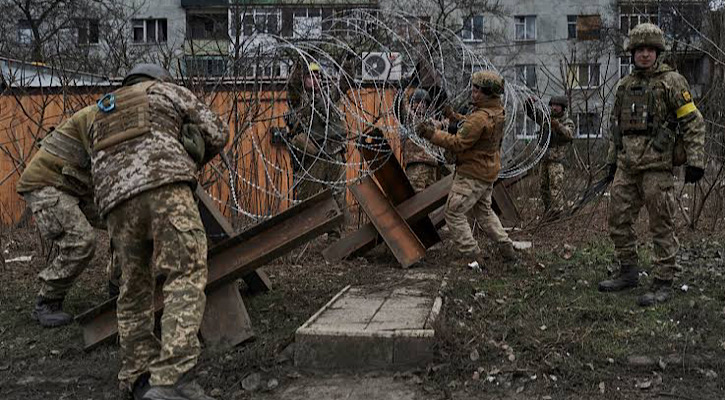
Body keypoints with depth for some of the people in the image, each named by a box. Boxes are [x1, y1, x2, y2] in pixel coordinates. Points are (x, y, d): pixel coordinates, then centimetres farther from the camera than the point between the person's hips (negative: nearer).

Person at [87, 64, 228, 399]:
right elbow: (217, 133, 21)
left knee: (134, 287, 14)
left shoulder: (100, 117, 38)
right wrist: (191, 162, 36)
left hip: (114, 200, 6)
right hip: (164, 185, -5)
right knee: (187, 275, -11)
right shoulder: (167, 90, 25)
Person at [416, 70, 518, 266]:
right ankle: (507, 248, 27)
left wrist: (432, 134, -21)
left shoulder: (480, 118, -26)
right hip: (488, 171, 10)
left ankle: (472, 256, 1)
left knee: (454, 213, -1)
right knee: (484, 211, 25)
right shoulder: (498, 111, 4)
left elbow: (458, 143, -25)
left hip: (472, 174, -10)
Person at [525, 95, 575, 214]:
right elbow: (531, 112, 16)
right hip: (544, 158, 6)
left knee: (556, 186, -12)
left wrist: (558, 126, -44)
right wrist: (530, 102, -6)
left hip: (557, 160, -6)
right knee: (544, 186, 13)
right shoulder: (546, 118, 11)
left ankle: (557, 211, -12)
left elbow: (568, 135, -24)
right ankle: (547, 210, 24)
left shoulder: (568, 123, -5)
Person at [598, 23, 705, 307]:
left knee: (661, 225, -2)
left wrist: (695, 160, -12)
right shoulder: (625, 85, 15)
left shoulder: (672, 81, -3)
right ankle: (628, 273, 23)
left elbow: (694, 122, -6)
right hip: (626, 166, 6)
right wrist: (612, 160, 20)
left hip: (657, 165, -6)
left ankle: (663, 283, 4)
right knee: (619, 220, 9)